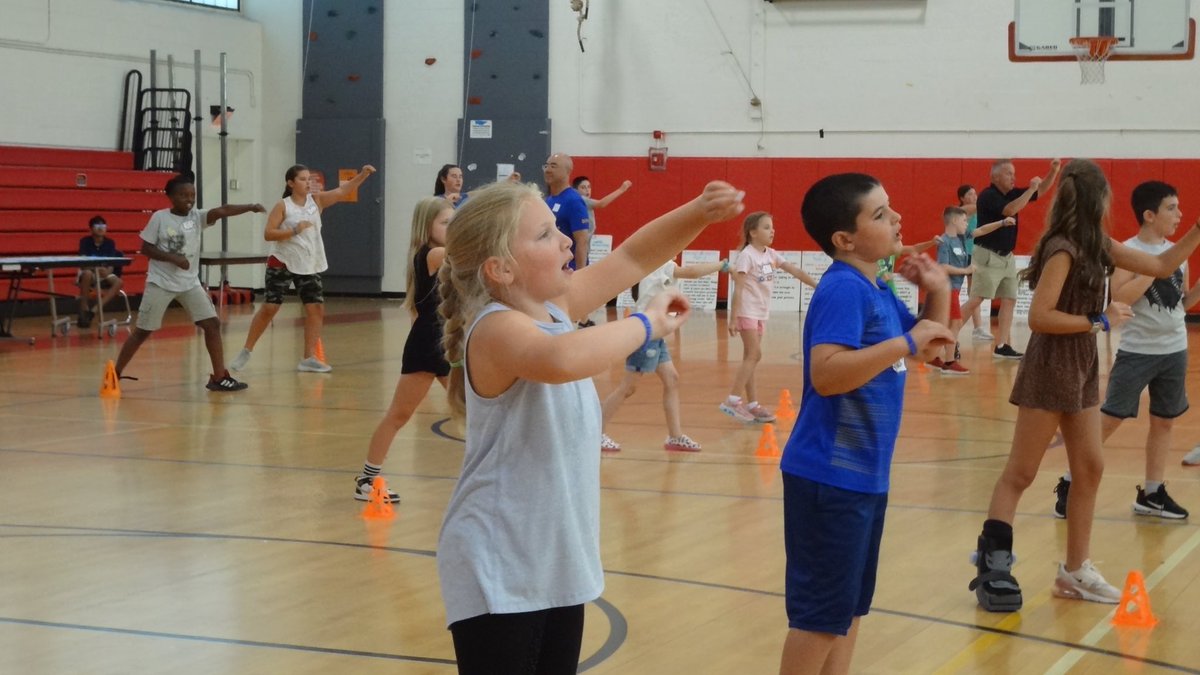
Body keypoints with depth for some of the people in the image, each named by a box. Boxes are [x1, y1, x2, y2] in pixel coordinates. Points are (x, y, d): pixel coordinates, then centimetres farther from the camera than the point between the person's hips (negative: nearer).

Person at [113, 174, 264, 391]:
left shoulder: (196, 217, -2)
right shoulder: (160, 217, -9)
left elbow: (222, 211, -19)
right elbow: (145, 248, -7)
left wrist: (250, 207, -33)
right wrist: (172, 257, -20)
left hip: (190, 283, 3)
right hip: (160, 283, -3)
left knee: (212, 324, -8)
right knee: (142, 331, 4)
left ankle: (219, 377, -3)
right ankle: (115, 374, 18)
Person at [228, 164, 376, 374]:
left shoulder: (316, 200, 2)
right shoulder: (283, 206, -8)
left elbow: (342, 191, -9)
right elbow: (268, 234, -14)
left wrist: (363, 175, -22)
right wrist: (294, 231, -24)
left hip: (309, 266, 4)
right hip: (283, 263, -4)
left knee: (316, 309, -2)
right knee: (269, 308, -5)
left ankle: (309, 358, 5)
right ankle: (246, 351, 8)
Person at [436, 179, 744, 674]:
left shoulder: (553, 307, 4)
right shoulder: (498, 327, -22)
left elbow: (632, 257, 11)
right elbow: (560, 361, -44)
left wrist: (700, 212, -6)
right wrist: (646, 325, -29)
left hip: (559, 564, 9)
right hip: (499, 575, -9)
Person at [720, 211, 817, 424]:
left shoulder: (771, 255, 9)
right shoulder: (747, 255, -14)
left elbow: (794, 271, 12)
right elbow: (738, 289, -17)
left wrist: (816, 285, 10)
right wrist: (733, 319, -20)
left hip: (761, 313, 8)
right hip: (747, 312, -8)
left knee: (751, 358, 9)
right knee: (754, 356, -13)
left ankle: (752, 404, 11)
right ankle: (733, 400, -13)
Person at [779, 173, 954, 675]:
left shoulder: (878, 292, 10)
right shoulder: (843, 290, -19)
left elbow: (927, 351, 22)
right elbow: (826, 374, -32)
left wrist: (937, 293, 5)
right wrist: (907, 342, -29)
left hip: (864, 473, 10)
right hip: (831, 476, -10)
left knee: (849, 606, 18)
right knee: (822, 612, -3)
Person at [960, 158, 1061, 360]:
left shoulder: (1011, 194, 9)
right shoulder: (988, 196, -14)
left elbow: (1041, 189, 14)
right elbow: (1010, 210, -29)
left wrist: (1053, 171, -3)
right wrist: (1031, 189, -23)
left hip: (1007, 257, 9)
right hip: (988, 256, -9)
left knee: (1009, 300, 6)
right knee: (976, 300, -13)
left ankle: (1002, 346, 9)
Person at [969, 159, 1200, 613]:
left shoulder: (1097, 246, 8)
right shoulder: (1063, 249, -18)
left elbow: (1162, 266, 16)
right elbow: (1039, 317, -24)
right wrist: (1100, 322, -18)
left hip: (1082, 367, 9)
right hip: (1050, 369, -9)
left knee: (1090, 469, 11)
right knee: (1020, 473, -4)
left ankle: (1075, 571, 18)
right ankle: (991, 565, 0)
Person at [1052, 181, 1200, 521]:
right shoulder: (1129, 251, -11)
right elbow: (1119, 296, -24)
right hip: (1137, 351, -6)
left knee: (1163, 421, 10)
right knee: (1108, 419, -4)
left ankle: (1152, 494, 20)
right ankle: (1069, 485, 5)